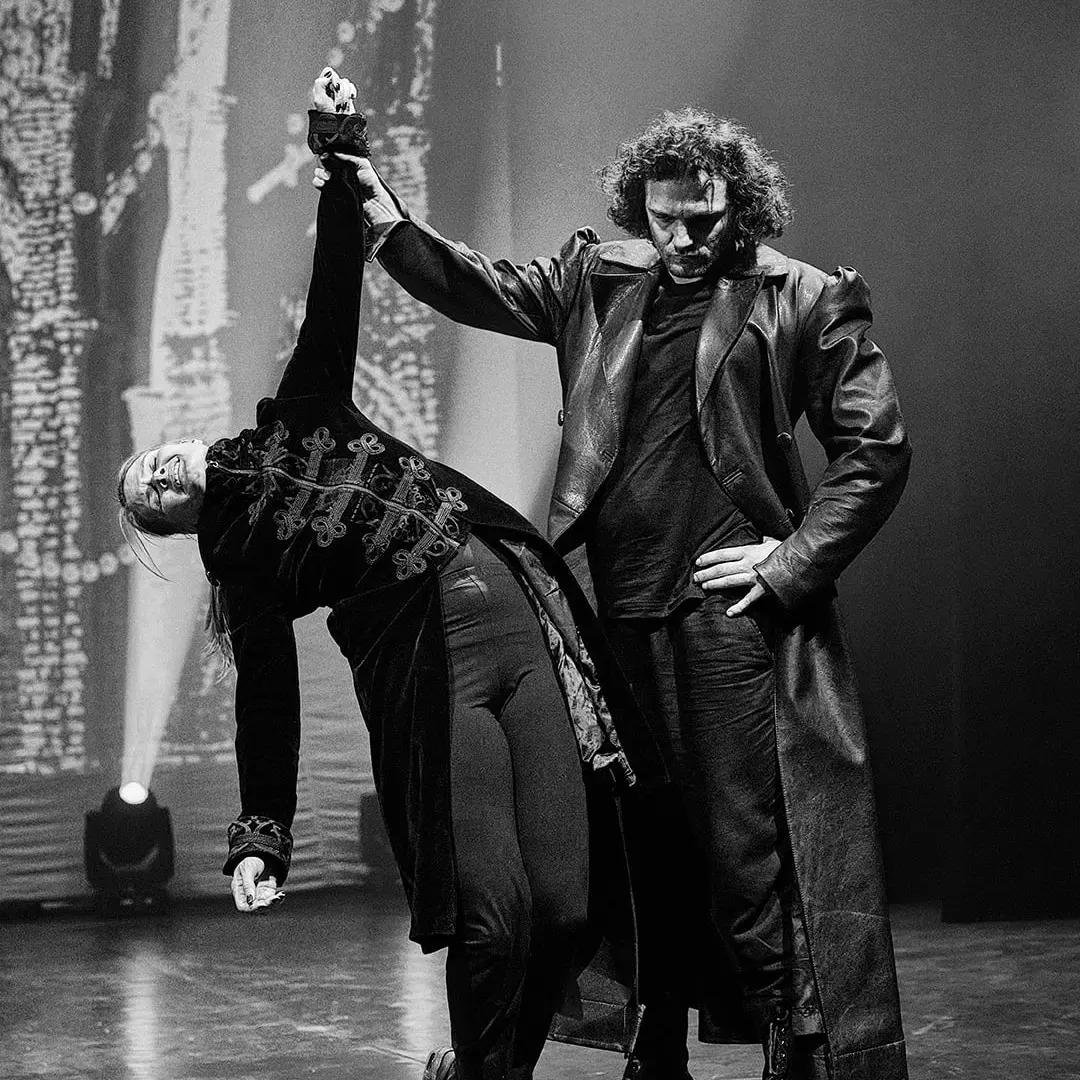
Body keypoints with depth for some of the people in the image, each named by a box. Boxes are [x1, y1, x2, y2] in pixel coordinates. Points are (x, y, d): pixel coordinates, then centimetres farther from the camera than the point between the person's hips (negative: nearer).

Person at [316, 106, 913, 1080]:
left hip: (732, 616, -5)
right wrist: (393, 226, -2)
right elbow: (483, 291, 14)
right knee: (643, 856, 12)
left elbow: (877, 450, -2)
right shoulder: (600, 281, 12)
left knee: (751, 859, -5)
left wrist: (793, 565, -8)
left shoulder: (806, 302, -1)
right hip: (614, 618, 5)